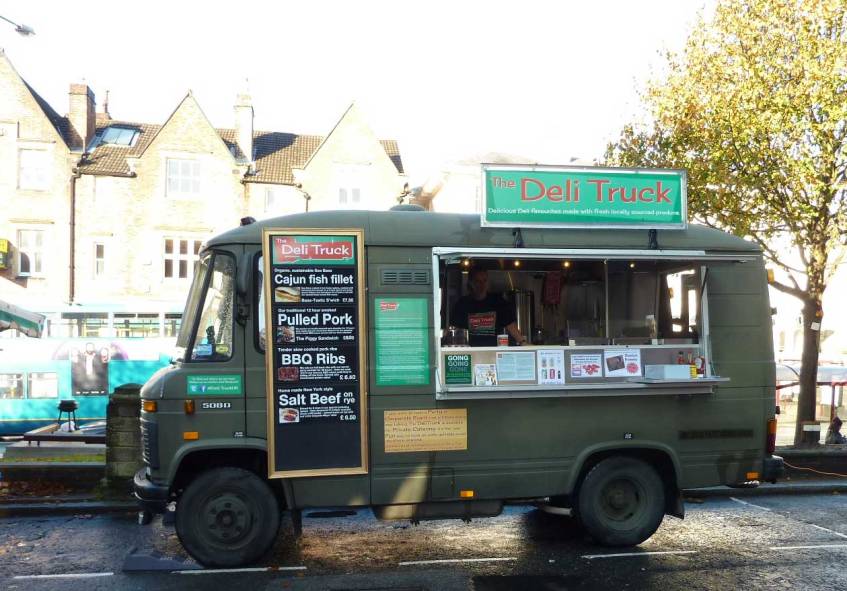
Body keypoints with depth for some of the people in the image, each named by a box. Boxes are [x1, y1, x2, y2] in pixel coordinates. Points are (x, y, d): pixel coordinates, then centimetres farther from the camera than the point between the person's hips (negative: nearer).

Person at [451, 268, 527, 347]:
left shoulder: (498, 301, 9)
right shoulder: (462, 304, 8)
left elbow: (510, 325, 4)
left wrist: (522, 341, -8)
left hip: (495, 349, 1)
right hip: (471, 351, -1)